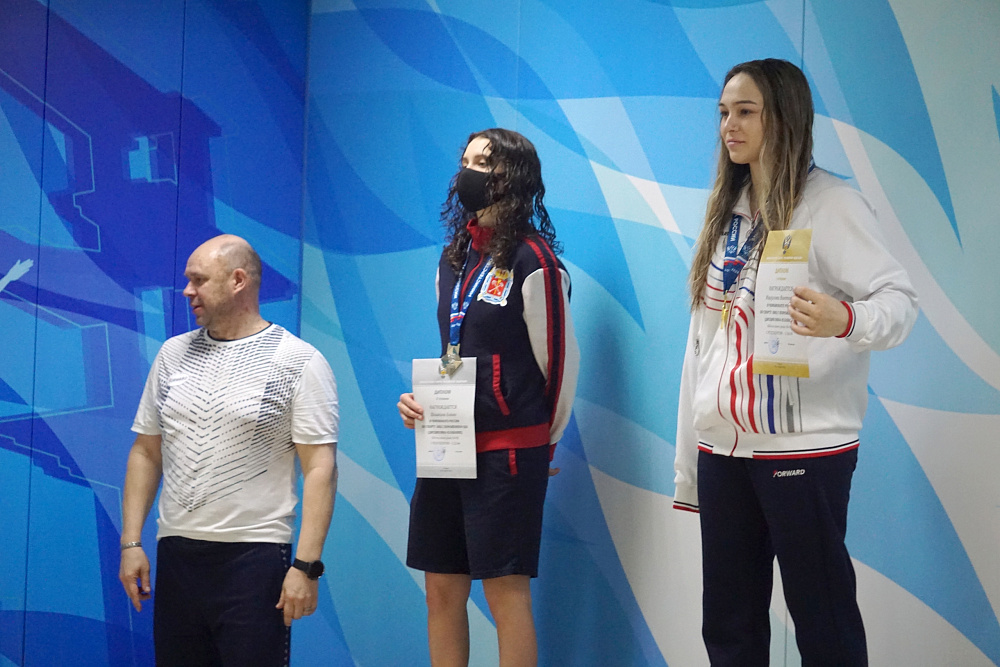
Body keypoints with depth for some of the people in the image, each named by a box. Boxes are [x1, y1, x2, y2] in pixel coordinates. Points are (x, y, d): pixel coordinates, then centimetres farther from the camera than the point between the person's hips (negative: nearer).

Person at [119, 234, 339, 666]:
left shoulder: (299, 362, -3)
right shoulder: (173, 354, 13)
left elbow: (320, 469, -8)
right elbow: (146, 452, 15)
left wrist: (306, 565, -16)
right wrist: (130, 542, 6)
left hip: (255, 554, -5)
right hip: (175, 554, 5)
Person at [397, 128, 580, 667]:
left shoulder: (532, 260, -10)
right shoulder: (454, 259, 13)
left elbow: (560, 362, -5)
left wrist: (545, 441, 4)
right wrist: (420, 401, 5)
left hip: (507, 451, -7)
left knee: (506, 592, -4)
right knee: (442, 591, 9)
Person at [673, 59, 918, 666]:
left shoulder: (829, 204, -6)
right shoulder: (727, 211, 16)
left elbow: (900, 298, -15)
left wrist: (845, 319, -39)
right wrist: (687, 468, 17)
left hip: (804, 449, -7)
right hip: (723, 450, 7)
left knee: (824, 618, -2)